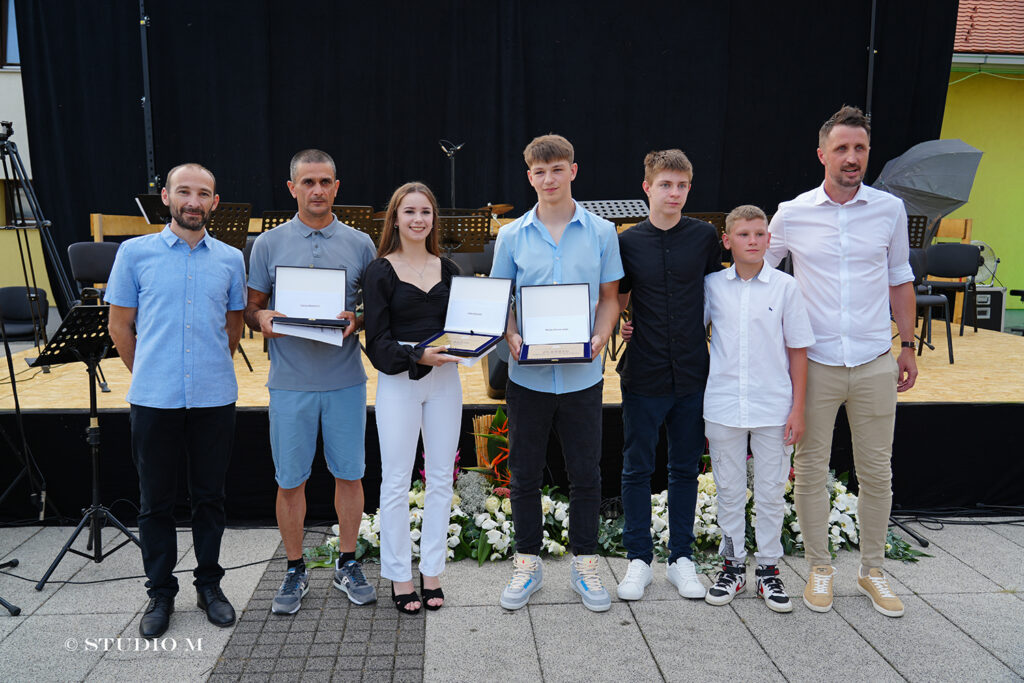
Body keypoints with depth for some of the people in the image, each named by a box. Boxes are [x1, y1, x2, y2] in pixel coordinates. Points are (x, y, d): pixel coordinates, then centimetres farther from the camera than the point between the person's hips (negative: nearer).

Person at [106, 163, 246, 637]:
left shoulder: (231, 259, 6)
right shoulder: (135, 253, 2)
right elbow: (119, 327, 7)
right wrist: (149, 374, 11)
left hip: (214, 398, 1)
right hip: (153, 399, -1)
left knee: (209, 496, 10)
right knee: (155, 500, 8)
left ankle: (209, 584, 26)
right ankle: (160, 592, 23)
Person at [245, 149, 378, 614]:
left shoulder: (359, 243, 5)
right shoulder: (269, 244, 4)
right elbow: (251, 306, 8)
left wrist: (357, 320, -12)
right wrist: (262, 319, -15)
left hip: (345, 379, 1)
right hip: (290, 380, 0)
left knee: (349, 473, 8)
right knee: (290, 480, 6)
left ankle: (348, 565, 25)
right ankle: (295, 571, 23)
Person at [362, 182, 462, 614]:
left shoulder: (448, 270, 10)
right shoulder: (380, 271, -2)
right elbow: (377, 341, -8)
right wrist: (418, 355, -22)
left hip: (444, 380, 4)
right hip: (398, 381, -4)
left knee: (440, 478, 8)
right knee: (396, 481, 2)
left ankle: (432, 571, 21)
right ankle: (399, 576, 15)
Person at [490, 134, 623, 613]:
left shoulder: (601, 233, 2)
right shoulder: (511, 236, 3)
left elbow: (609, 298, 7)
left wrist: (599, 338, -11)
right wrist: (512, 337, -12)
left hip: (582, 375, 0)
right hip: (528, 375, 1)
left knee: (585, 474, 8)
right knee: (525, 474, 10)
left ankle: (584, 563, 25)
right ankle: (527, 561, 26)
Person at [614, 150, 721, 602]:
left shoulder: (704, 237, 1)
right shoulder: (628, 242, -1)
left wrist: (716, 342, 9)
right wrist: (616, 327, -4)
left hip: (692, 373, 1)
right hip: (643, 374, -1)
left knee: (685, 468, 12)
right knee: (637, 468, 7)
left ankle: (681, 559, 25)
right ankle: (639, 559, 22)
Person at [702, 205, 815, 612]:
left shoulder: (785, 287, -2)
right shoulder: (712, 285, 1)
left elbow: (797, 349, 1)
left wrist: (798, 408, -1)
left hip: (773, 408, -1)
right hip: (723, 406, 1)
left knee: (771, 491, 9)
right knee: (729, 491, 11)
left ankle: (768, 569, 23)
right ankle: (733, 566, 26)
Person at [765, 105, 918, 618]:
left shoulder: (889, 210, 3)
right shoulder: (792, 214, -2)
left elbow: (900, 282, 12)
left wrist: (907, 346, 11)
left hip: (875, 363, 2)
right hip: (815, 363, -1)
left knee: (876, 470, 9)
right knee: (811, 469, 6)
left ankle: (872, 569, 26)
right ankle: (820, 568, 23)